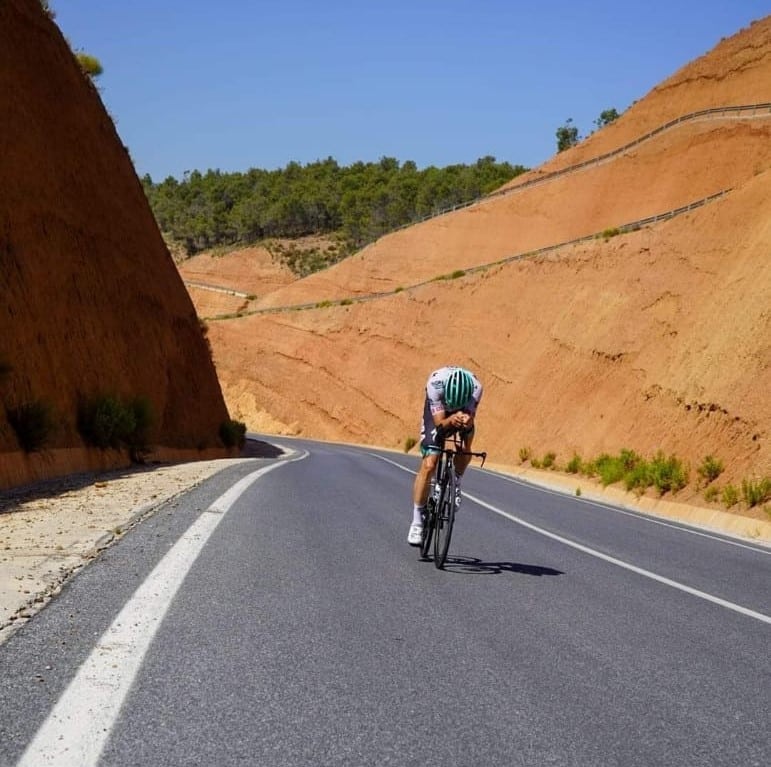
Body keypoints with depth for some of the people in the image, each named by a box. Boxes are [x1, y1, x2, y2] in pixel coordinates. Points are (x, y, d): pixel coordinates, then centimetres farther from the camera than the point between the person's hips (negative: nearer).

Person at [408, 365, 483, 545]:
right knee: (429, 465, -13)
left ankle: (456, 484, 2)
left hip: (463, 411, 3)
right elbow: (439, 422, -34)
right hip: (438, 412, -3)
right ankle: (417, 521, -5)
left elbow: (470, 419, -34)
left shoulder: (475, 387, -36)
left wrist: (466, 421, -57)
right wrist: (452, 419, -56)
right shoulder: (435, 383, -39)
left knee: (468, 437, -27)